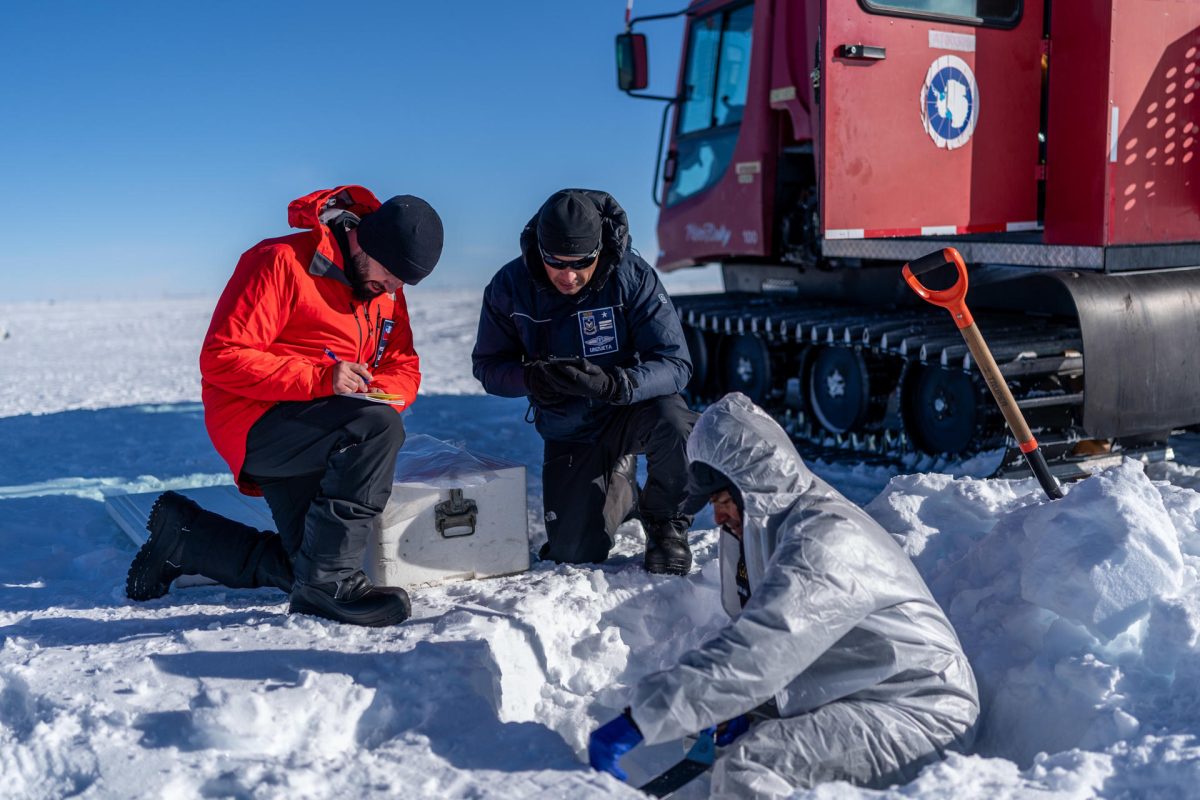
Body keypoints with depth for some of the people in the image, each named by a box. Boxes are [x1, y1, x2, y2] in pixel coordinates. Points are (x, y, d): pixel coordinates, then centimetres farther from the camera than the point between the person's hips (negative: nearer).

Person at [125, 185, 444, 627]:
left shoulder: (386, 288, 9)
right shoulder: (282, 262, -16)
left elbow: (403, 368, 11)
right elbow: (221, 358, -20)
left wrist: (378, 392, -14)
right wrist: (319, 378, -30)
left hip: (304, 441, 9)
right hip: (255, 423, -8)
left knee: (301, 569, 5)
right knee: (377, 427, -32)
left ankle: (183, 533, 26)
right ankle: (328, 581, -24)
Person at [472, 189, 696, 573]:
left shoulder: (632, 277, -22)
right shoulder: (510, 287, -15)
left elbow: (675, 364, -26)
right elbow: (488, 366, -9)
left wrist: (613, 383, -45)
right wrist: (528, 377, -32)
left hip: (634, 408, -2)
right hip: (569, 433, 2)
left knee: (672, 420, -37)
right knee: (574, 553, -5)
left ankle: (665, 521, -5)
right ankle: (624, 493, 30)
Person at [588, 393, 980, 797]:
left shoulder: (826, 539, -25)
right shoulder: (764, 526, 6)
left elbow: (755, 651, -35)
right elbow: (756, 638, 11)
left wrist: (637, 721, -37)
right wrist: (734, 708, -8)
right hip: (848, 700, 10)